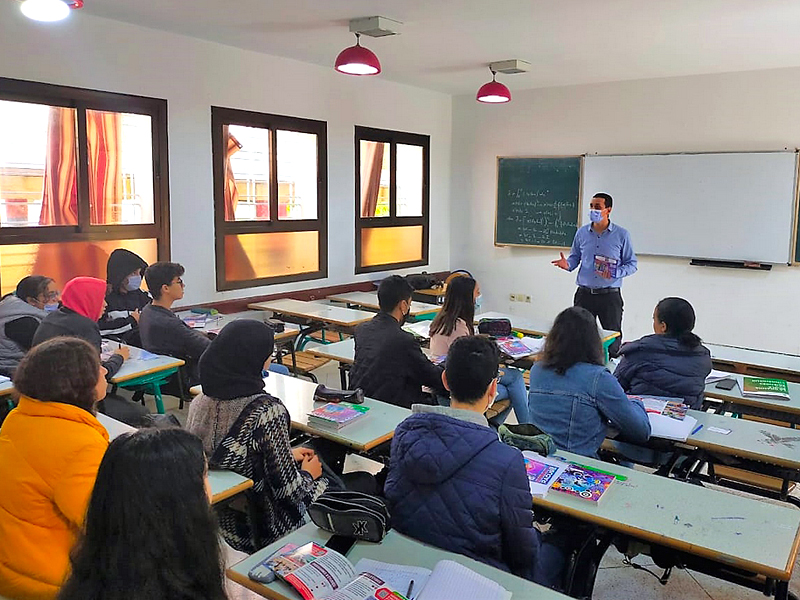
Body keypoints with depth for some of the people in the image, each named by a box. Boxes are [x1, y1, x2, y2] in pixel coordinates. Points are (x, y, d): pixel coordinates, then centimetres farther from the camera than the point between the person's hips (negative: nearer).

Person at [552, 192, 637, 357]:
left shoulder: (621, 235, -2)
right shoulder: (582, 233, 6)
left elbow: (631, 264, 0)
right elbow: (575, 257, 14)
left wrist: (615, 274, -18)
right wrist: (567, 264, -9)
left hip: (610, 295, -2)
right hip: (584, 294, 2)